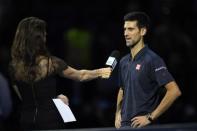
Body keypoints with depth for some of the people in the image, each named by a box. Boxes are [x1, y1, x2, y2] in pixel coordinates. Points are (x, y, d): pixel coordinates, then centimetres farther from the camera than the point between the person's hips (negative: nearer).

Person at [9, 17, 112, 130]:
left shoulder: (14, 67, -2)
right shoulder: (51, 63, -12)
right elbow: (80, 76, 4)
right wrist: (101, 72, 22)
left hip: (26, 121, 4)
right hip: (49, 121, -4)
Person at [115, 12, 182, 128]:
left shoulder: (152, 60, -11)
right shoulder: (124, 61, 12)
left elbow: (174, 91, -18)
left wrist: (151, 117, -17)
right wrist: (118, 114, 12)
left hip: (142, 126, -7)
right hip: (124, 125, 7)